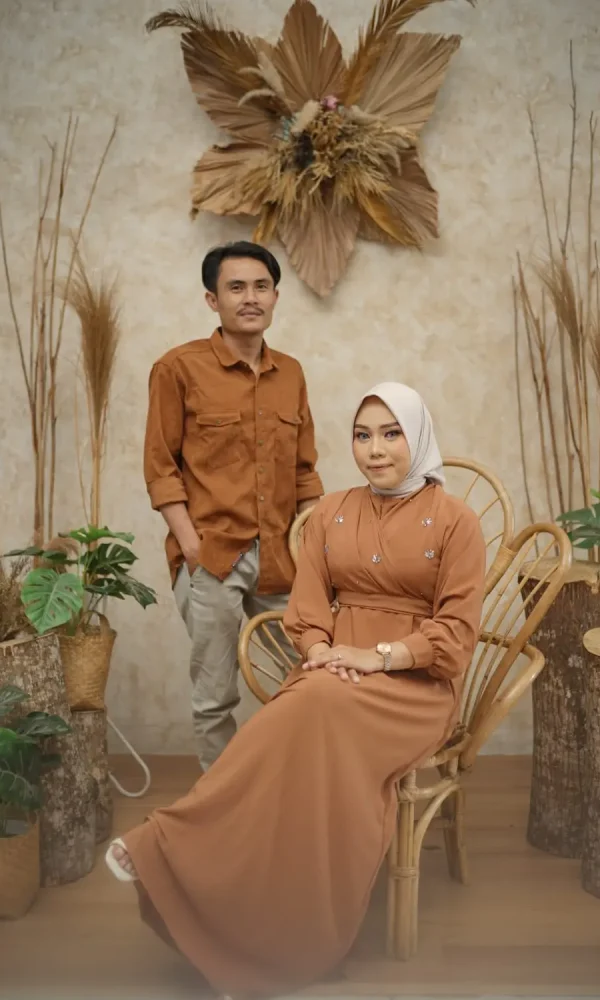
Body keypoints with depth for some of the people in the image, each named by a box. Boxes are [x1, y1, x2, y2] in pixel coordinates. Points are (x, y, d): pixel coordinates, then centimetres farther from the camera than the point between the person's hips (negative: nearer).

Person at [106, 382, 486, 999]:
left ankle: (170, 847, -26)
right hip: (335, 673, 3)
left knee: (322, 710, -33)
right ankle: (279, 947, -26)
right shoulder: (330, 513, 13)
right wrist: (325, 655, -13)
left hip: (415, 682, -3)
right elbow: (306, 610, 8)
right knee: (322, 730, -32)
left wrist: (377, 656, -17)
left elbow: (456, 631, -5)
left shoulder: (454, 520, 1)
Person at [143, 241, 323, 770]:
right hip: (212, 557, -4)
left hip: (282, 557, 4)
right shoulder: (180, 367, -2)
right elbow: (160, 466, -3)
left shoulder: (291, 372, 12)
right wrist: (191, 546, -11)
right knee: (215, 697, 6)